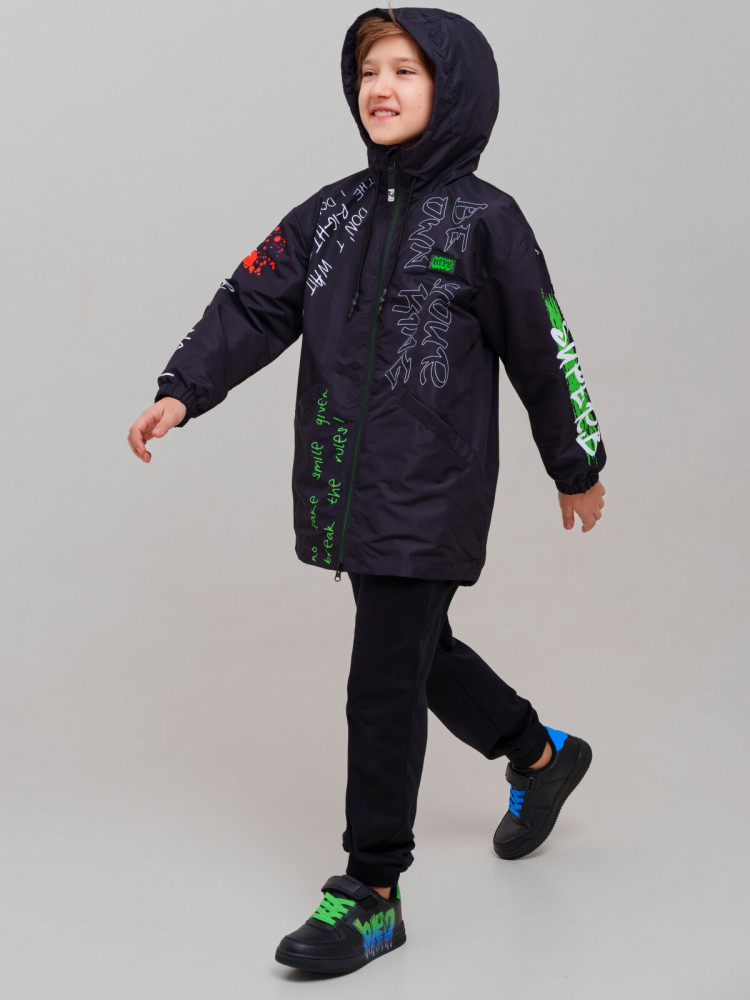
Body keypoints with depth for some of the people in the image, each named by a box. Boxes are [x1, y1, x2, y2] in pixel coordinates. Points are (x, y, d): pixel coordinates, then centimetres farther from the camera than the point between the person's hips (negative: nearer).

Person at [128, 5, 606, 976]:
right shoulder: (332, 213, 8)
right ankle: (539, 755, 46)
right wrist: (182, 391, -10)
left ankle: (371, 893, 3)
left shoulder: (484, 221, -8)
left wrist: (577, 470, 5)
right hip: (346, 488, 7)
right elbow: (255, 305, 4)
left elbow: (542, 352, -2)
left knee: (386, 682, -7)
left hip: (430, 494, -6)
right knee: (419, 651, 20)